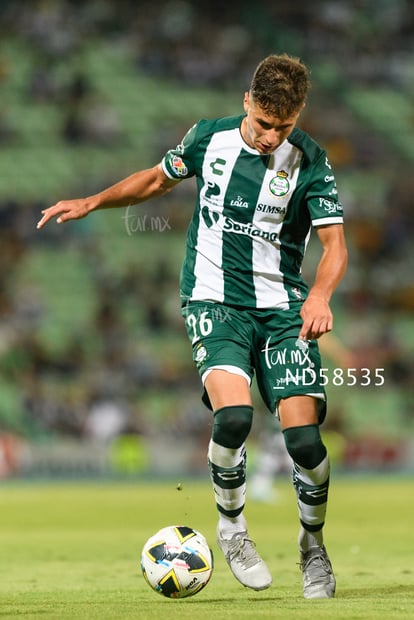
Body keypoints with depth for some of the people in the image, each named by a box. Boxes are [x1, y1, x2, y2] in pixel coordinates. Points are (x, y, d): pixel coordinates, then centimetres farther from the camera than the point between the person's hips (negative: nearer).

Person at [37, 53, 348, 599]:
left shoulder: (309, 161, -6)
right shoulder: (210, 138, 0)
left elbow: (334, 244, -9)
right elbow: (160, 178, 19)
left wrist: (320, 293, -29)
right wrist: (92, 202, 10)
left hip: (282, 307, 0)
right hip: (214, 299, 0)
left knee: (303, 436, -11)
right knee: (233, 415, -26)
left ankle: (314, 546, 16)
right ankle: (231, 527, 1)